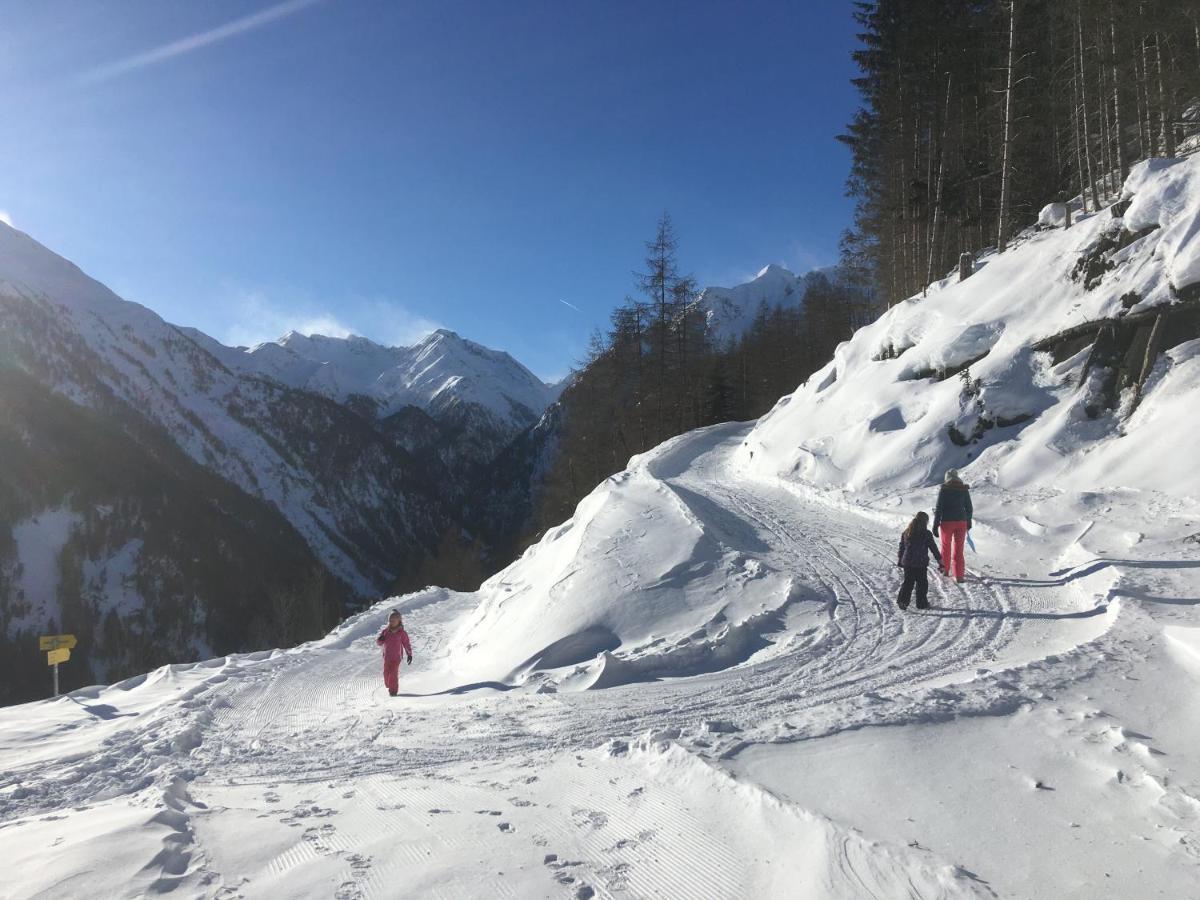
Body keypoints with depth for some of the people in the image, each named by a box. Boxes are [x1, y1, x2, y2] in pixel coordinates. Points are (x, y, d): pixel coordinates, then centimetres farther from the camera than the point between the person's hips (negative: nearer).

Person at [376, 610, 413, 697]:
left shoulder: (402, 633, -4)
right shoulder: (386, 631, 4)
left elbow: (407, 644, 1)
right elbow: (378, 642, 7)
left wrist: (409, 654, -1)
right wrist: (380, 640, -17)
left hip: (396, 657, -4)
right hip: (387, 656, 4)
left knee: (393, 673, -12)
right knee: (386, 673, 5)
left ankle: (393, 690, -6)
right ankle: (389, 686, 29)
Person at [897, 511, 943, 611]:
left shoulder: (906, 532, 7)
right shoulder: (926, 534, -8)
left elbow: (901, 546, 14)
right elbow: (933, 547, -3)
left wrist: (900, 559, 24)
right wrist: (939, 559, 7)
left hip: (907, 562, 5)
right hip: (921, 563, -4)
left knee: (908, 582, 12)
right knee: (922, 583, 8)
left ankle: (902, 600, -1)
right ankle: (922, 603, 12)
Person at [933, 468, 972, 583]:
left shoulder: (943, 489, -8)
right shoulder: (964, 489, 1)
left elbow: (939, 508, -9)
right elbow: (969, 507, 7)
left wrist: (935, 525, -5)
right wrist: (969, 522, 20)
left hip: (947, 522, -2)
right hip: (961, 522, 2)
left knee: (946, 546, 17)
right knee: (959, 549, 6)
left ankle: (945, 569, 33)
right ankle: (959, 575, 0)